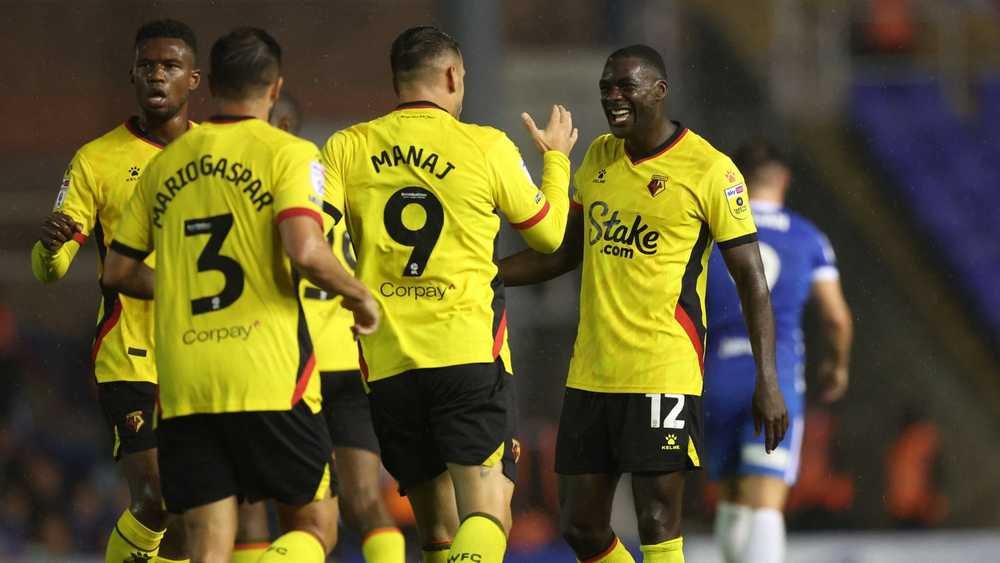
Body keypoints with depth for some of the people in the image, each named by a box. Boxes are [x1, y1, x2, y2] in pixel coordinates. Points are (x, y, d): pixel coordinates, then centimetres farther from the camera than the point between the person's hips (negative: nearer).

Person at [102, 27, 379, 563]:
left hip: (183, 385, 4)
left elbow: (119, 271, 18)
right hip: (269, 378, -4)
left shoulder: (166, 163, 14)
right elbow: (305, 251, -17)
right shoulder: (287, 153, -2)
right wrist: (360, 295, 0)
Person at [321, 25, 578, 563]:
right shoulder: (487, 147, 2)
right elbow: (548, 233, 16)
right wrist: (556, 157, 34)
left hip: (387, 363, 3)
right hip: (470, 353, -3)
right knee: (486, 515, -9)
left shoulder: (345, 149, 6)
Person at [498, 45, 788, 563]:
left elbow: (750, 278, -7)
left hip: (663, 375, -7)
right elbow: (566, 252, 24)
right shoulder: (599, 157, 12)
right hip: (590, 375, 7)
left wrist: (767, 382, -13)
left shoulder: (709, 171, -8)